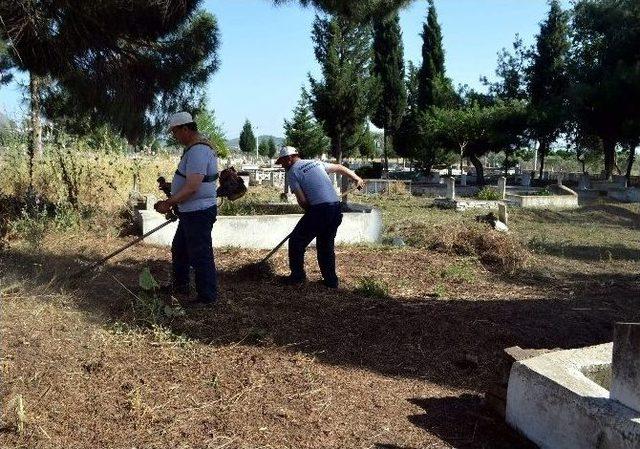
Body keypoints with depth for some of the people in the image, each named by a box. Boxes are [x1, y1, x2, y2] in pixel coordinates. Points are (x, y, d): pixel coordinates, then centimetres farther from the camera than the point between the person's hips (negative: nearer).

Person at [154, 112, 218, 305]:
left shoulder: (198, 151, -22)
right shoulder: (195, 148, 13)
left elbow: (192, 187, -29)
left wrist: (169, 203, -24)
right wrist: (172, 202, 19)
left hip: (198, 213, -11)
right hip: (191, 212, 11)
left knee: (201, 256, -2)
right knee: (179, 249, 24)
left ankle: (208, 297, 9)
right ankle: (179, 285, 39)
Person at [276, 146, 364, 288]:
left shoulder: (292, 172, 0)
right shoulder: (316, 163, 19)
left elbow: (302, 200, -7)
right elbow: (340, 168, 26)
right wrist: (357, 178, 37)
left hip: (319, 210, -7)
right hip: (337, 210, 7)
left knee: (296, 241, 8)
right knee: (327, 245, 19)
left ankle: (297, 276, 11)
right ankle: (331, 280, 21)